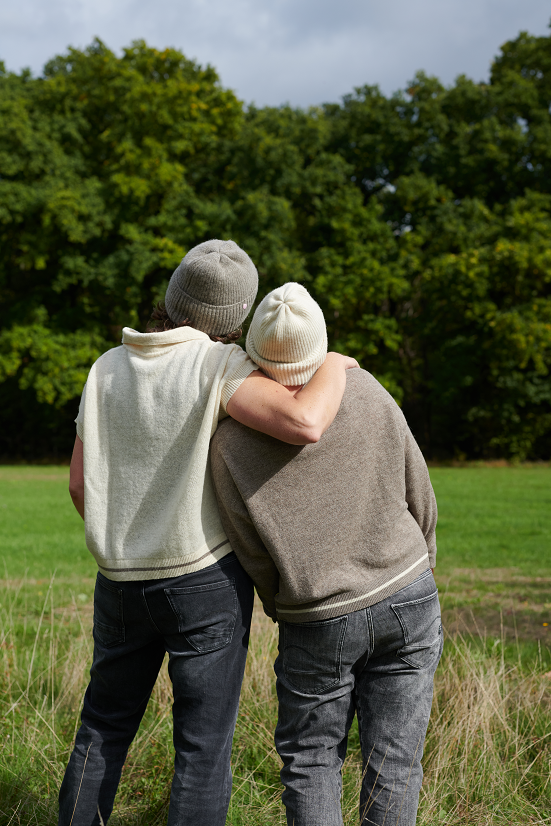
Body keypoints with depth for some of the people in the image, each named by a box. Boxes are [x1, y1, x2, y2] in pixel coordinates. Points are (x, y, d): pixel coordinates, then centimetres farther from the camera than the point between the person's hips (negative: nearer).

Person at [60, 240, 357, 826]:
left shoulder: (107, 368, 2)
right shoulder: (218, 365, -15)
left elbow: (80, 482, 5)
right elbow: (304, 424, -30)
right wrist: (334, 365, -10)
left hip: (121, 581, 5)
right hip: (206, 579, -5)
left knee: (103, 731, 19)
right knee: (204, 746, 5)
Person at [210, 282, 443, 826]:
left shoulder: (231, 443, -15)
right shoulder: (368, 393, -8)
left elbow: (253, 554, -4)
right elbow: (419, 497, 3)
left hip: (319, 622, -2)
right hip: (409, 599, 2)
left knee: (309, 757, 16)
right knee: (393, 760, 9)